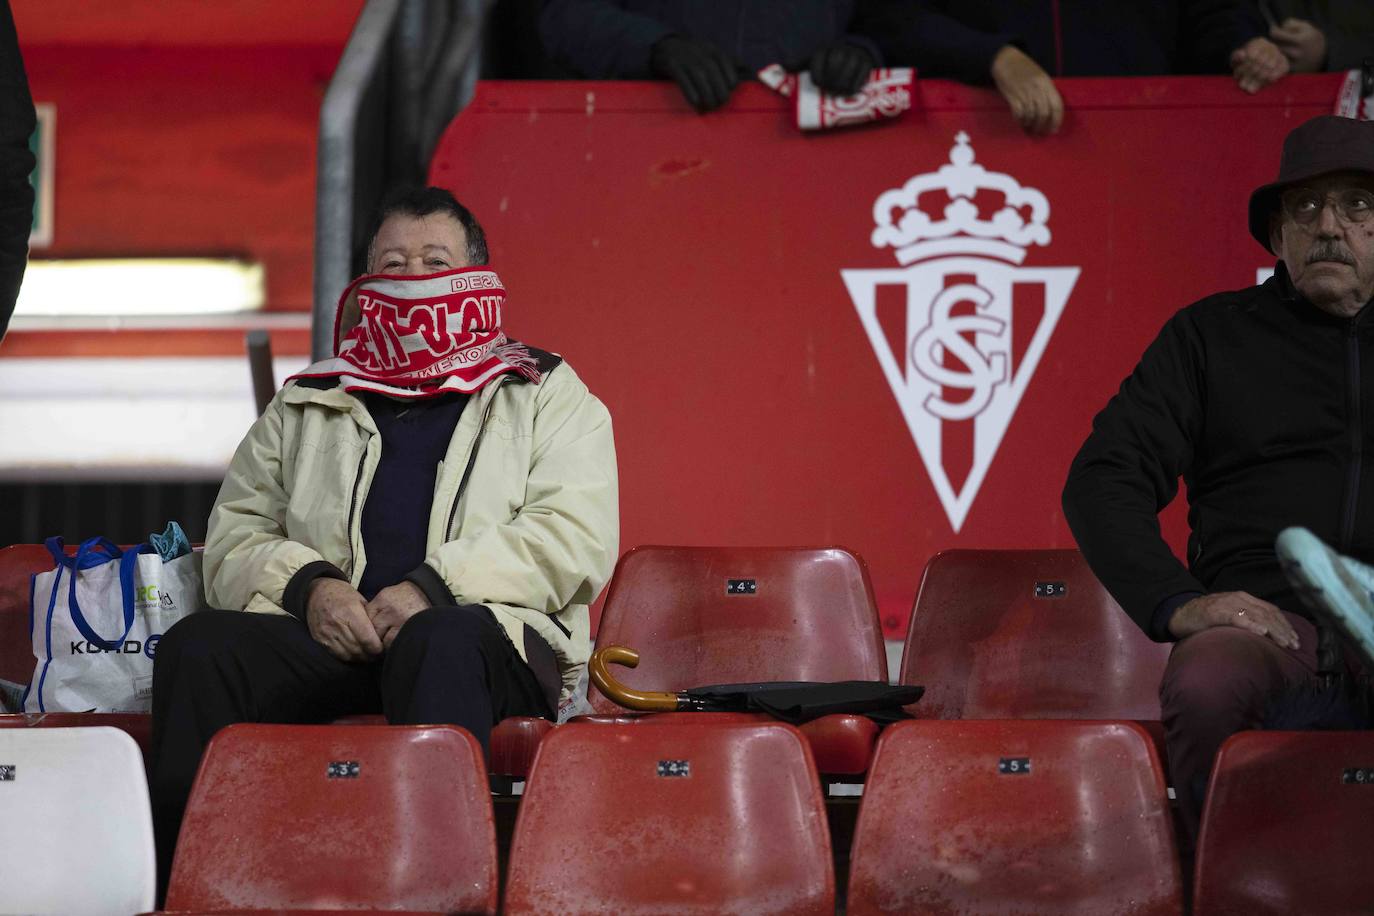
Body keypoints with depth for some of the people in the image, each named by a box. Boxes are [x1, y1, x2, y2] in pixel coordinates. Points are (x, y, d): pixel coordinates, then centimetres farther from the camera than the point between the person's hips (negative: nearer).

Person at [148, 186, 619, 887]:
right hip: (332, 637, 3)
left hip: (487, 632, -3)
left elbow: (577, 540, 2)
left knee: (441, 641, -40)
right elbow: (233, 540, 19)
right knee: (198, 646, -27)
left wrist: (434, 588, -12)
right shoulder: (303, 409, 28)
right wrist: (307, 586, -5)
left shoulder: (546, 396, 19)